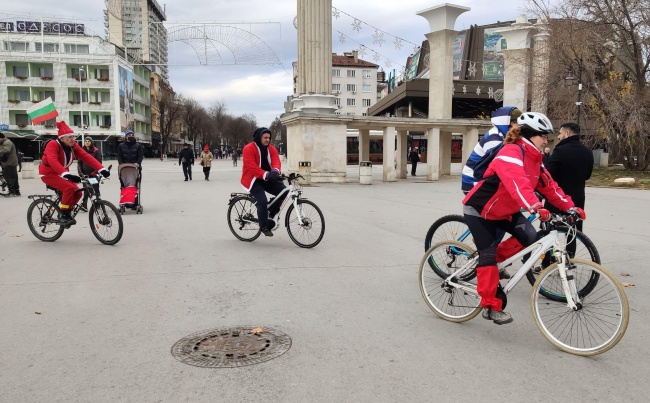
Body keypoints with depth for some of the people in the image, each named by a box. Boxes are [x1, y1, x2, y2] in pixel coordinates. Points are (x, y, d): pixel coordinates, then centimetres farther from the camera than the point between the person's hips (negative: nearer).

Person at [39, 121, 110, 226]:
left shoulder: (73, 146, -4)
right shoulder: (53, 145, -23)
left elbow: (86, 157, -14)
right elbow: (52, 160, -40)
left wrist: (101, 169, -26)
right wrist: (66, 174, -55)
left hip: (61, 174, 7)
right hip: (48, 173, -7)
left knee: (77, 193, -8)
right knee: (69, 188, -28)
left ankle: (66, 213, 11)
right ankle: (64, 215, -16)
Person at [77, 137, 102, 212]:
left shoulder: (96, 151, 0)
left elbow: (99, 162, -4)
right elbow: (79, 162, 11)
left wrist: (95, 171, -13)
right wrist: (80, 172, 0)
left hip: (94, 174, -2)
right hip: (85, 174, 2)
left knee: (96, 189, 6)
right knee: (86, 191, -2)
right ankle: (84, 205, -7)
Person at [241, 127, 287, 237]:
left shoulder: (271, 149, 4)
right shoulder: (249, 149, -14)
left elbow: (276, 160, -13)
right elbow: (252, 166, -26)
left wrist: (276, 170, -38)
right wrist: (265, 174, -40)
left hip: (268, 178, 6)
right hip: (253, 179, -6)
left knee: (284, 191, -13)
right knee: (262, 201, -22)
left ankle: (268, 216, 3)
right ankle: (264, 226, -2)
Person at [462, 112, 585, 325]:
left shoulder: (534, 159, 3)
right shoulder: (511, 153, -26)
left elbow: (549, 186, 4)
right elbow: (518, 183, -40)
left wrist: (570, 207, -5)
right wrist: (536, 208, -51)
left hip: (504, 210, 8)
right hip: (479, 209, -8)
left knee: (530, 236, -12)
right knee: (488, 254, -6)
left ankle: (490, 258, 11)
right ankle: (491, 306, 6)